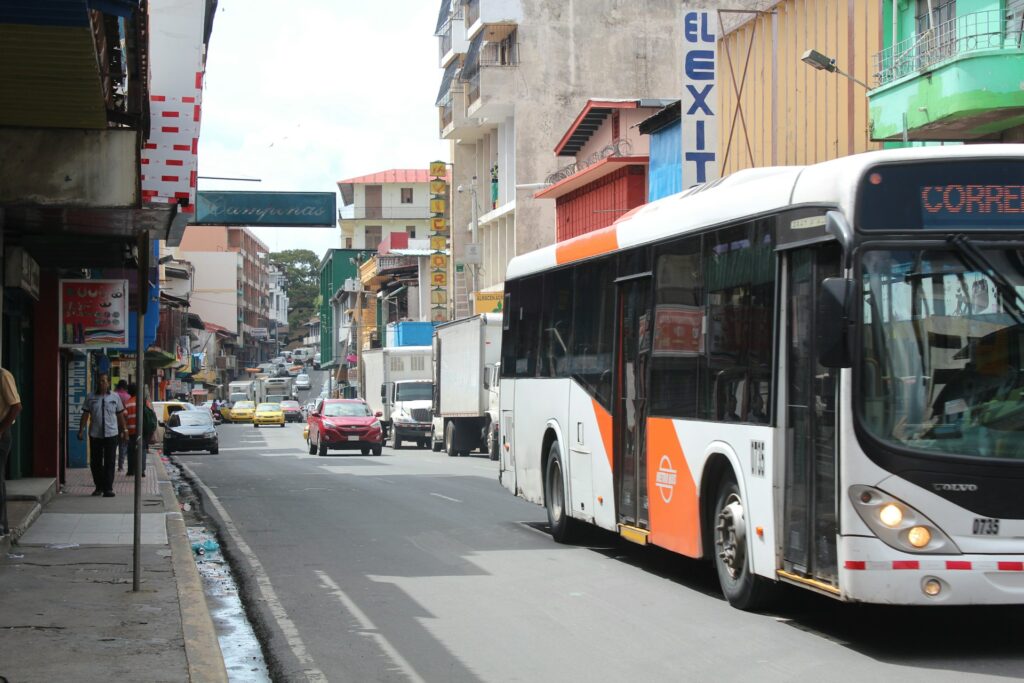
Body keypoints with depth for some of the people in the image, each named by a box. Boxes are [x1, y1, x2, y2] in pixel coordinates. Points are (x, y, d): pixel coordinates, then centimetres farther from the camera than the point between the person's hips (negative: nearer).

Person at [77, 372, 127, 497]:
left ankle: (108, 488, -2)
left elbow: (120, 415, 12)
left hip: (111, 434, -1)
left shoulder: (115, 397, 6)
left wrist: (123, 430, 12)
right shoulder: (90, 398, 5)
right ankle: (99, 487, 20)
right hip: (95, 435, 1)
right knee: (95, 462, 6)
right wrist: (81, 431, -2)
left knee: (109, 462, -4)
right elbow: (85, 415, 4)